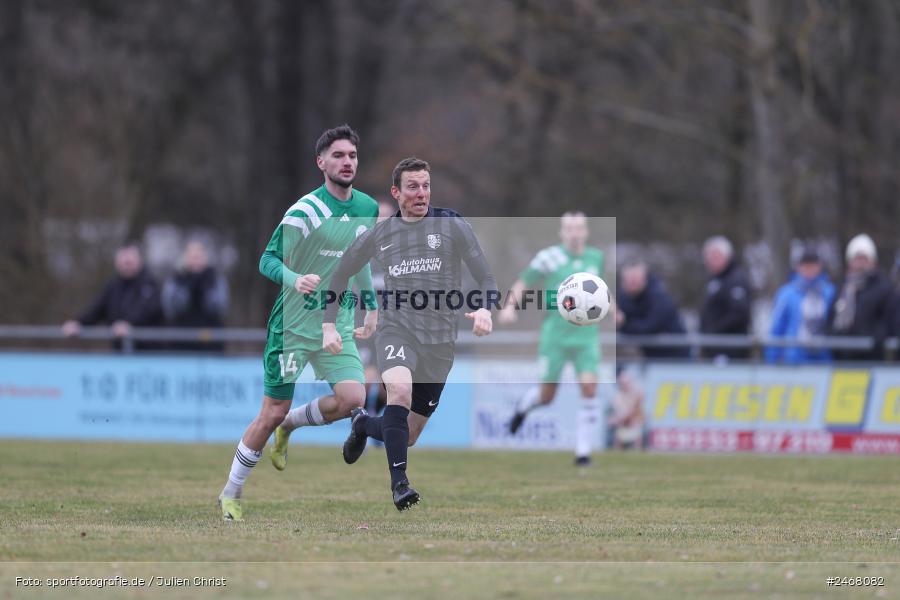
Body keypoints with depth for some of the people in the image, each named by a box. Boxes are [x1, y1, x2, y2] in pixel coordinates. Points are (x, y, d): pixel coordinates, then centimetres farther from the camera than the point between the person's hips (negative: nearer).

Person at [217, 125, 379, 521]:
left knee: (352, 399, -16)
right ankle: (230, 494, 15)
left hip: (338, 326, 5)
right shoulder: (304, 212, -15)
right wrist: (295, 280, -32)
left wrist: (371, 308, 20)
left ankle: (289, 427, 15)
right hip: (294, 324, -5)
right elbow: (267, 261, -13)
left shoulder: (367, 208, 5)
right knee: (273, 413, -3)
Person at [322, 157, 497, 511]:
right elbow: (339, 276, 18)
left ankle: (363, 425, 42)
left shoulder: (451, 225, 1)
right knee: (400, 389, -35)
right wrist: (328, 325, 7)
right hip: (396, 331, -1)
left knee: (409, 436, 7)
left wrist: (484, 308, -25)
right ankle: (399, 482, -29)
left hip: (440, 342, 1)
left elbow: (484, 275, -4)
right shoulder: (378, 235, 6)